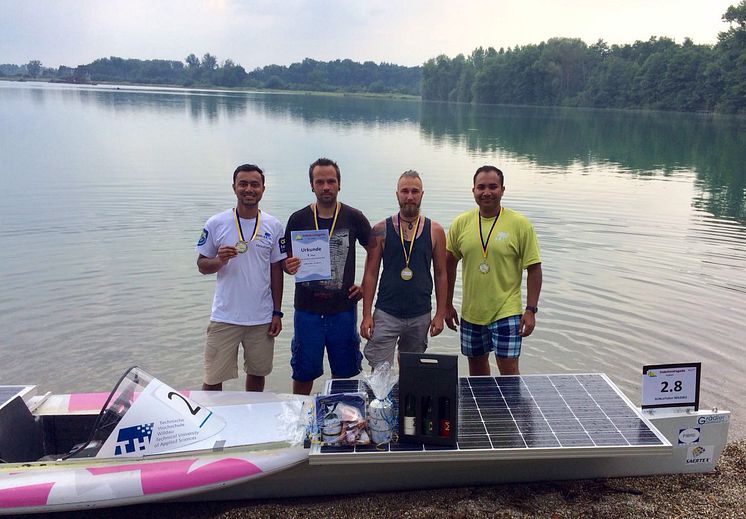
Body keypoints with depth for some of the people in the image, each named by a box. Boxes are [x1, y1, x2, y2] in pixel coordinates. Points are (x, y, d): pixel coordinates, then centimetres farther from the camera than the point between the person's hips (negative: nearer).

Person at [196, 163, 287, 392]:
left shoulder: (273, 226, 3)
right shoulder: (216, 224, -2)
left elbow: (276, 270, 7)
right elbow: (202, 265, 5)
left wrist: (277, 313, 4)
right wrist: (219, 260, -18)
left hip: (262, 318, 2)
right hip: (224, 318, -2)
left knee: (257, 373, 14)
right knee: (212, 380, 0)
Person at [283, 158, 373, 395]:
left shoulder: (354, 218, -1)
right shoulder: (298, 219, 0)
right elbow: (285, 261, 7)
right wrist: (289, 266, -15)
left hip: (343, 309, 0)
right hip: (307, 310, 0)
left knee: (343, 374, 12)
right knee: (303, 375, 10)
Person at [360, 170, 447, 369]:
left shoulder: (434, 231, 2)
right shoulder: (381, 230, -1)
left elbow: (441, 274, 7)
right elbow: (370, 274, 1)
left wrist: (440, 314, 3)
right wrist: (366, 315, -4)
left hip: (421, 315, 2)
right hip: (386, 314, -1)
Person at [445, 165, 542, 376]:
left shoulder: (520, 224, -8)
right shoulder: (461, 223, 0)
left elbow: (534, 269, -6)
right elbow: (449, 264, 9)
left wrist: (531, 310, -11)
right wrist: (447, 304, 9)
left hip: (506, 311, -3)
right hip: (471, 312, 4)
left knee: (508, 368, -4)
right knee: (477, 364, 16)